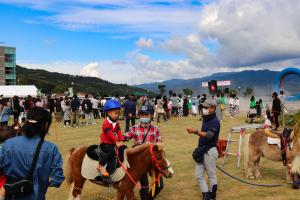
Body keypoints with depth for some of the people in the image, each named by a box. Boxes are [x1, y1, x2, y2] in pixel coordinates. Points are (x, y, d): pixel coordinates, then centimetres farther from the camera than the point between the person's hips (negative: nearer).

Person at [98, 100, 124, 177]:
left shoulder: (116, 123, 12)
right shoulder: (106, 123, -13)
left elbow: (118, 132, 3)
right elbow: (109, 133, -22)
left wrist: (121, 141, -11)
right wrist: (116, 141, -26)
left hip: (113, 143, 8)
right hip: (105, 143, -8)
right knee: (112, 151, -32)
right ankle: (101, 166, -29)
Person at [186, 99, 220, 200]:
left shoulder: (215, 121, -15)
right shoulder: (205, 118, 9)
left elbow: (209, 135, -31)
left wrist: (196, 131, -41)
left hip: (210, 151, -8)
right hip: (201, 150, 8)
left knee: (211, 175, 6)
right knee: (199, 175, 9)